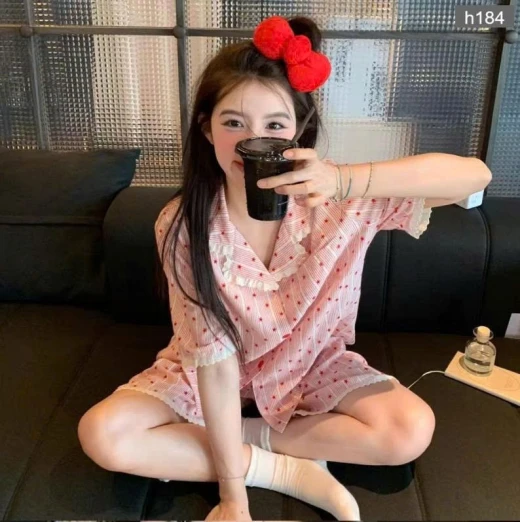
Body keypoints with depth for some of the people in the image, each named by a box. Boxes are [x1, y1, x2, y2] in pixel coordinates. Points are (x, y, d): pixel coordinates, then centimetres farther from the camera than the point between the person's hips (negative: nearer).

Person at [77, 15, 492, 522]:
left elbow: (475, 175, -33)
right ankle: (282, 469, -11)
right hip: (209, 370, 0)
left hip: (312, 364, 1)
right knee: (102, 433, -18)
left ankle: (246, 439, -5)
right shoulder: (183, 226, -26)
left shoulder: (337, 201, -25)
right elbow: (215, 363, -24)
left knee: (411, 430, -20)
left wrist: (348, 181, -48)